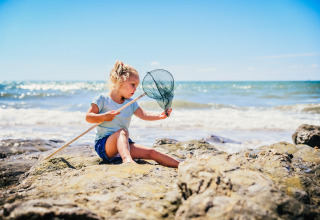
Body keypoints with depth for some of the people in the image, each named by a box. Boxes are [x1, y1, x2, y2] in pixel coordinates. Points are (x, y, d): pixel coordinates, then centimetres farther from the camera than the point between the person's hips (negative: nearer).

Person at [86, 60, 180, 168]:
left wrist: (160, 115, -9)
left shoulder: (131, 104, 13)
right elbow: (88, 117, -7)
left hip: (123, 143, 6)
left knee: (151, 152, -9)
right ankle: (127, 159, -61)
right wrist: (104, 117, -24)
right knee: (122, 131, -37)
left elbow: (144, 115, 8)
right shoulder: (102, 99, -3)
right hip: (103, 144, -5)